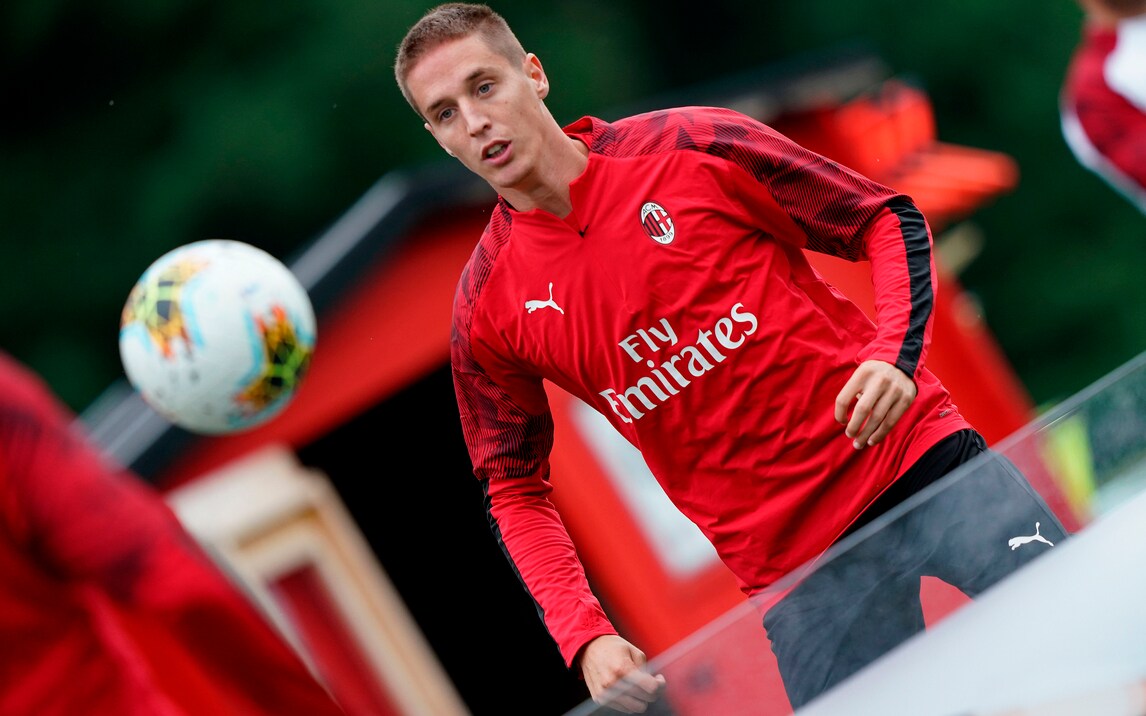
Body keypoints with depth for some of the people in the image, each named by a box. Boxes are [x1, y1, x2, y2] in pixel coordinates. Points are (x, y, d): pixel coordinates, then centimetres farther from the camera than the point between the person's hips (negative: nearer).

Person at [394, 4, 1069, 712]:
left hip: (915, 453, -1)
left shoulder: (694, 147, -6)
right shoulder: (486, 309, -1)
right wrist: (585, 636, -8)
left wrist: (894, 353, -18)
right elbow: (515, 492, 7)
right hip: (787, 565, 1)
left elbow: (889, 221, 0)